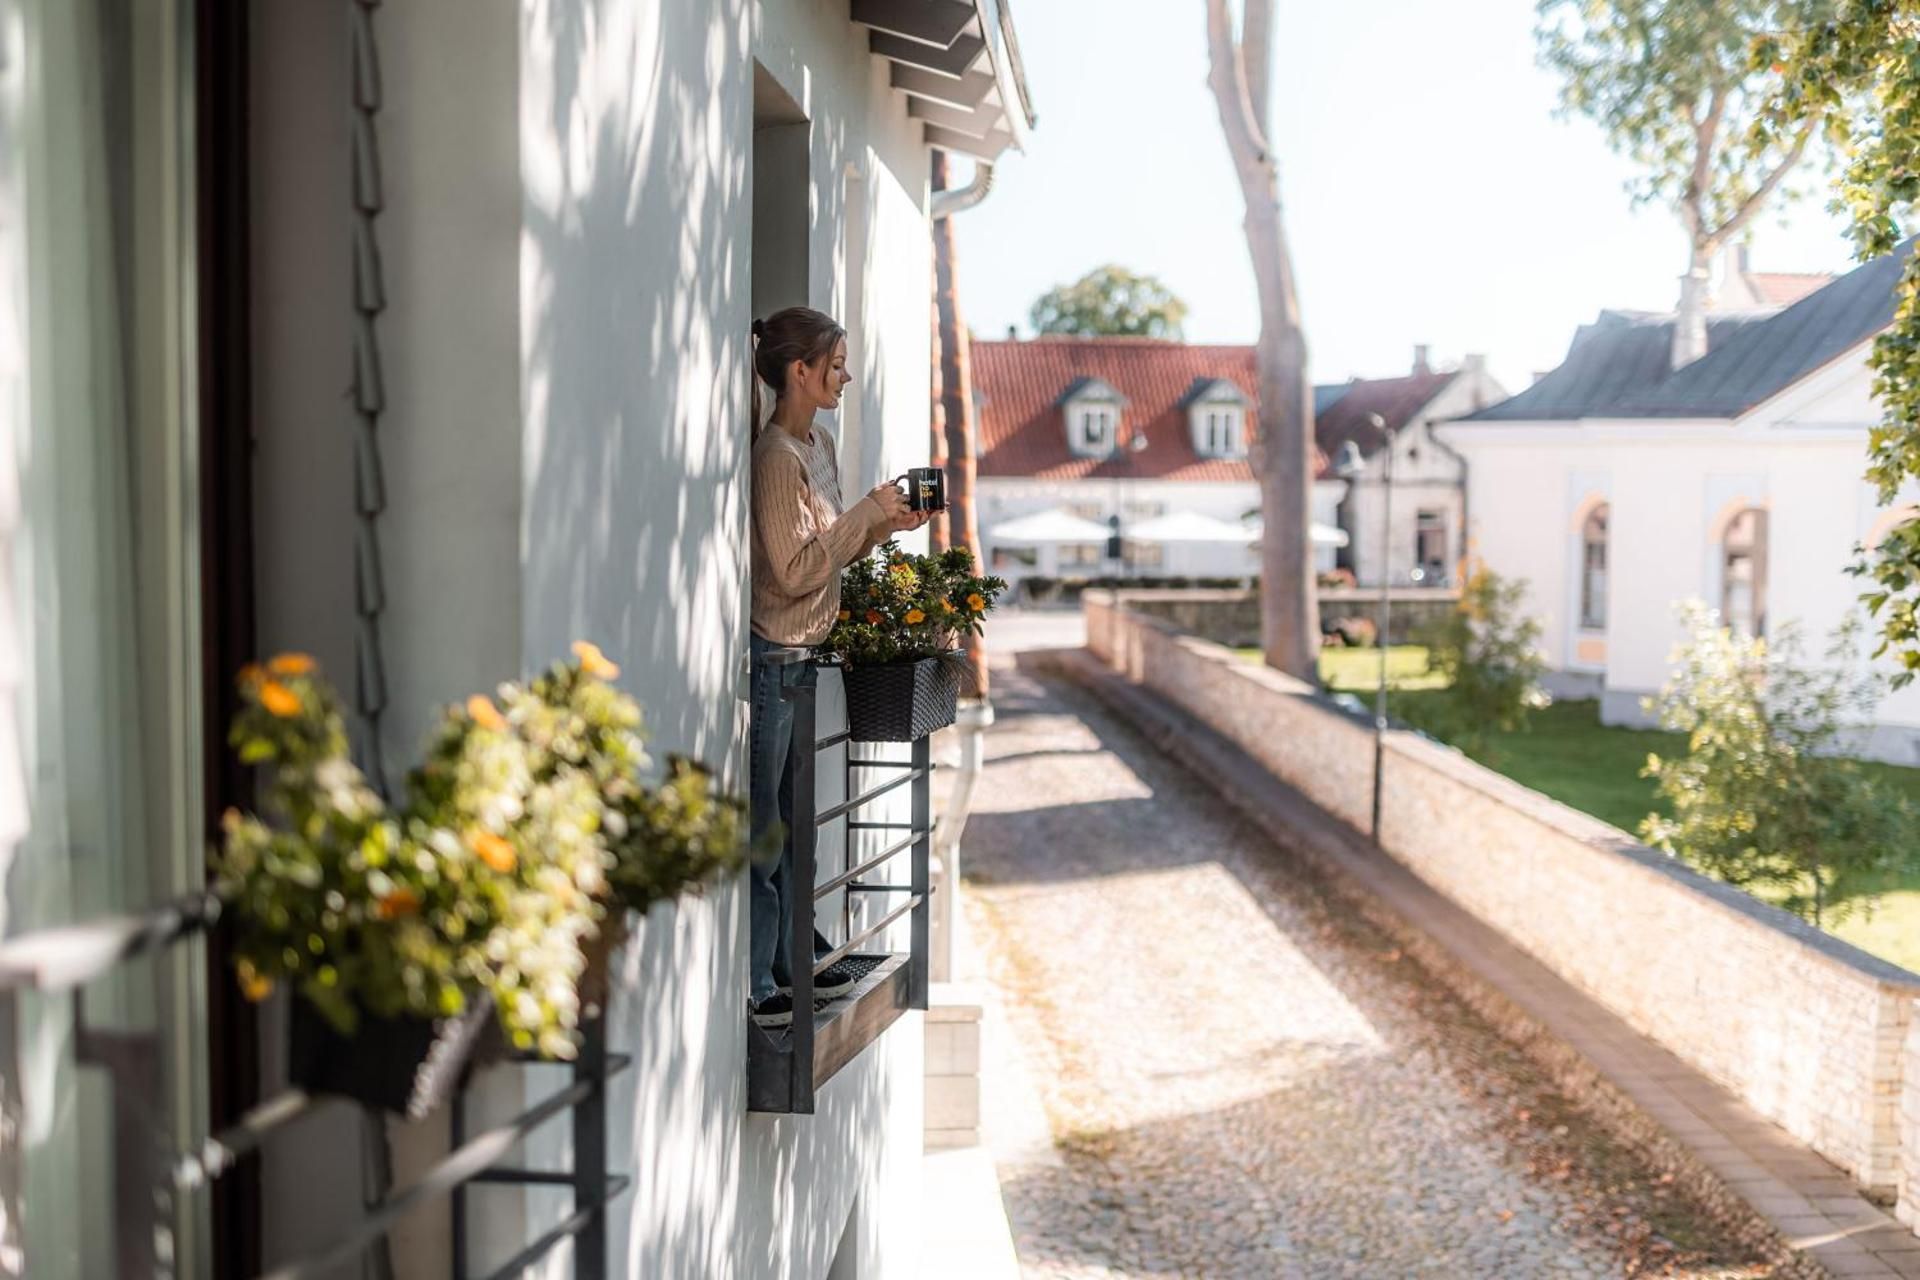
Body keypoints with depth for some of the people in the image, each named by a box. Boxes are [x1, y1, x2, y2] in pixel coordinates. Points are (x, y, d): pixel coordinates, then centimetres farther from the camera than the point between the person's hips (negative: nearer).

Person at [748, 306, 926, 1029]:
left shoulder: (818, 445, 12)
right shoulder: (776, 455, -17)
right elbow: (796, 570, -19)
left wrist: (885, 526, 5)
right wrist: (869, 510, -15)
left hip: (803, 654, 9)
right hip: (769, 656, -9)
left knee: (794, 817, 16)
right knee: (760, 824, -1)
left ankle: (795, 961, 27)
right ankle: (754, 986, 8)